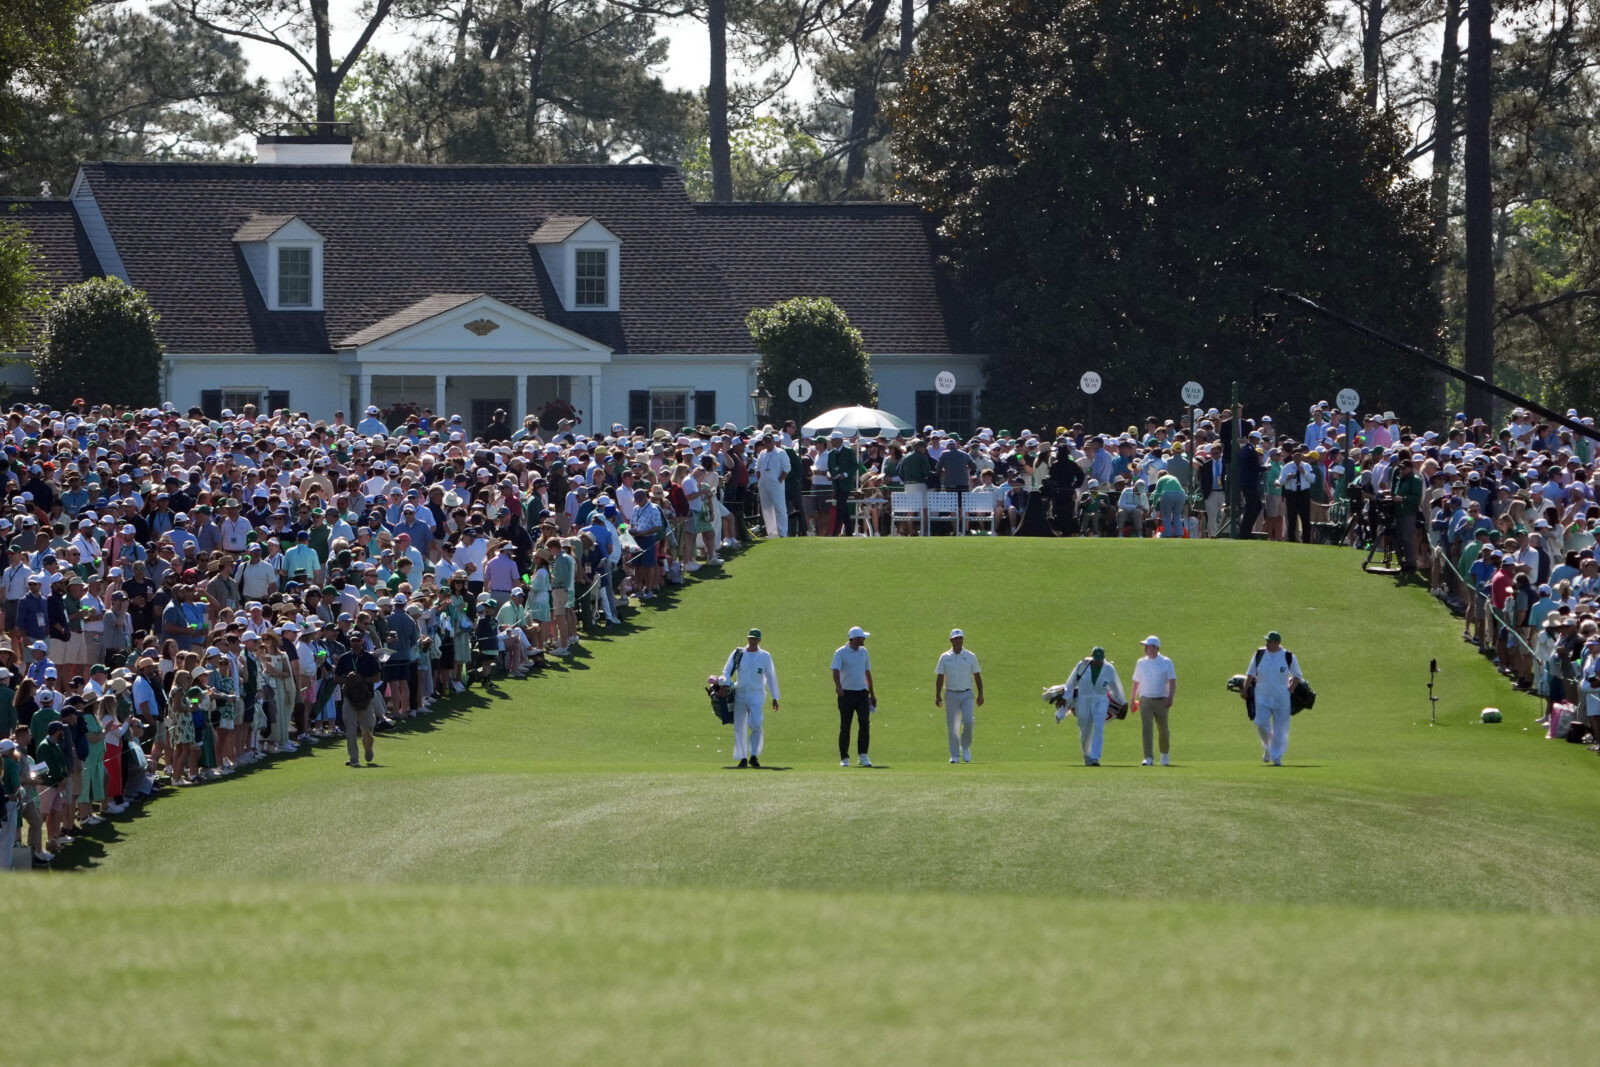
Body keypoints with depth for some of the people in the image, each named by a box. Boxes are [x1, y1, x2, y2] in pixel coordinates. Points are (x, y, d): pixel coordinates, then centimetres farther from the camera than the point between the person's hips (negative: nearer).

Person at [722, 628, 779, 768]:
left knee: (755, 724, -19)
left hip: (757, 695, -2)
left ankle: (754, 756, -12)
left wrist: (775, 698, 9)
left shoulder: (765, 656, 5)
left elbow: (771, 677, 10)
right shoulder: (738, 654, 6)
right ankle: (742, 758, 7)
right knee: (739, 727, 0)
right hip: (740, 694, 2)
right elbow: (727, 672, 3)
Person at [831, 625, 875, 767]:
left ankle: (863, 756, -10)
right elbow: (836, 670, -20)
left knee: (865, 722, -12)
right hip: (846, 693, -4)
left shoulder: (863, 652, 12)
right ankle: (844, 758, 10)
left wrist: (872, 694, 21)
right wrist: (838, 685, -39)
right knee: (845, 726, 2)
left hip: (862, 693, 4)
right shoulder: (841, 653, -6)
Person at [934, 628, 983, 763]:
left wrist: (980, 695, 2)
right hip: (951, 695, 1)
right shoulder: (945, 658, 6)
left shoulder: (971, 657, 6)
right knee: (952, 725, -2)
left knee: (968, 721, -18)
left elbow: (977, 676, 9)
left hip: (967, 695, -1)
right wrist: (938, 695, -4)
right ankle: (955, 755, 6)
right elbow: (940, 677, 5)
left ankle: (965, 747, 6)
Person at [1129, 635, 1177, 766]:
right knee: (1145, 728, -13)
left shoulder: (1166, 663, 0)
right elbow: (1136, 682, 17)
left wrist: (1170, 697, -18)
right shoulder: (1141, 663, 9)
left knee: (1163, 729, 6)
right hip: (1145, 701, 1)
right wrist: (1133, 700, 14)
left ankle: (1165, 755, 29)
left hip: (1161, 701, -1)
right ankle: (1148, 758, -17)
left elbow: (1172, 681, -4)